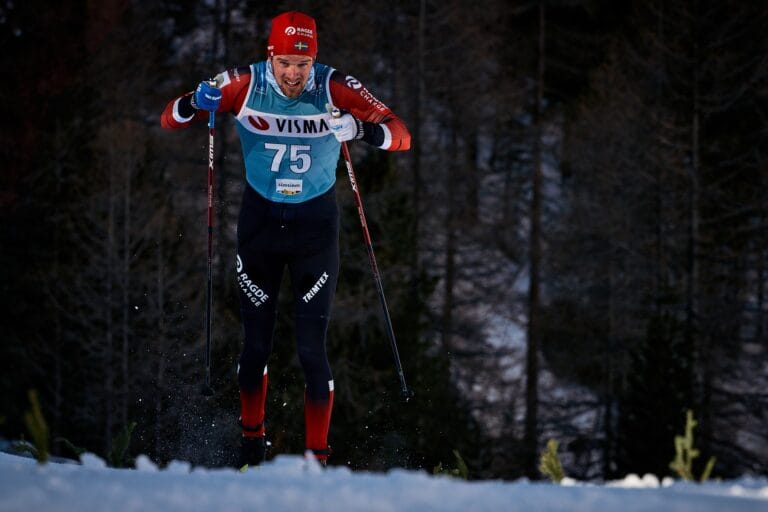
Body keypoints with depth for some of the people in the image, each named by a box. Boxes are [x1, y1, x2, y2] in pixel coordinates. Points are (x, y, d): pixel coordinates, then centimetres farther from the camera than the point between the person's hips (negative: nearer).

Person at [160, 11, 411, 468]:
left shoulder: (334, 88, -16)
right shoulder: (246, 85, -14)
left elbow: (400, 136, -17)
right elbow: (170, 120, -7)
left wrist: (362, 129, -37)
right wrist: (196, 104, -30)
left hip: (317, 224, -1)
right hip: (260, 220, 1)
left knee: (312, 348, -7)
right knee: (257, 344, 6)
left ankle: (318, 459, 0)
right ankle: (252, 445, 27)